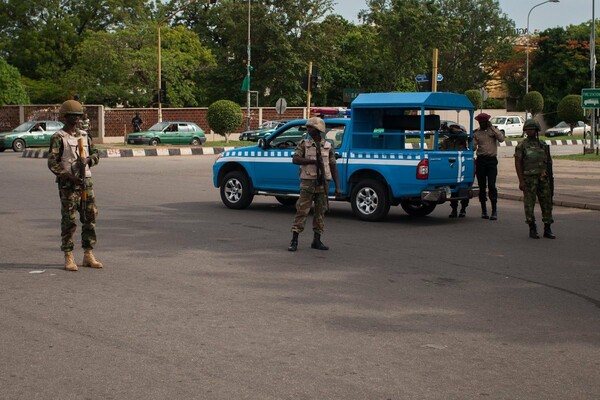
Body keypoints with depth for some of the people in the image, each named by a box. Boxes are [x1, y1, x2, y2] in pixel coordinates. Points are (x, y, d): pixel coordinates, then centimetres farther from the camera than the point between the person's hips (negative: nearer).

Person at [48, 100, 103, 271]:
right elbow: (52, 163, -11)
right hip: (68, 184, -6)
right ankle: (68, 258, 5)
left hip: (86, 181, 6)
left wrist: (87, 159, -8)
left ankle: (88, 256, 12)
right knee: (69, 220, -2)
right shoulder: (58, 138, -5)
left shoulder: (84, 135, 13)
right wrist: (69, 176, -20)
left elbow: (95, 155, 14)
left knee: (90, 218, 5)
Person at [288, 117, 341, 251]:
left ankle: (317, 241, 14)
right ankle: (294, 240, -3)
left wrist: (337, 186, 2)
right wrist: (313, 161, -19)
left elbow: (333, 167, 8)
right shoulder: (303, 144, 4)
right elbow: (295, 159, -8)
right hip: (307, 183, -2)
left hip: (323, 183, 2)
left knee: (320, 212, 6)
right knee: (302, 211, -5)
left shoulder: (328, 146, 8)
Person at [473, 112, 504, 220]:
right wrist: (471, 138, -12)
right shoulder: (476, 133, 10)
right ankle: (484, 210, 15)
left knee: (491, 185, -11)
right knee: (482, 186, 6)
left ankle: (494, 211, -9)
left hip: (492, 160, -2)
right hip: (481, 160, 2)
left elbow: (501, 138, -11)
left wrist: (492, 127, -9)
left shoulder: (493, 130, 7)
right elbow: (473, 147, 4)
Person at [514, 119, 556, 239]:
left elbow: (548, 162, 15)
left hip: (543, 179, 4)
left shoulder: (543, 145, 12)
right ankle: (532, 230, 8)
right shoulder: (521, 146, -1)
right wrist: (521, 181, -14)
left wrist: (550, 179, 12)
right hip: (529, 179, -4)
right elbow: (517, 163, -6)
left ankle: (547, 230, 10)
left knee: (547, 203, 3)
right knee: (529, 204, -1)